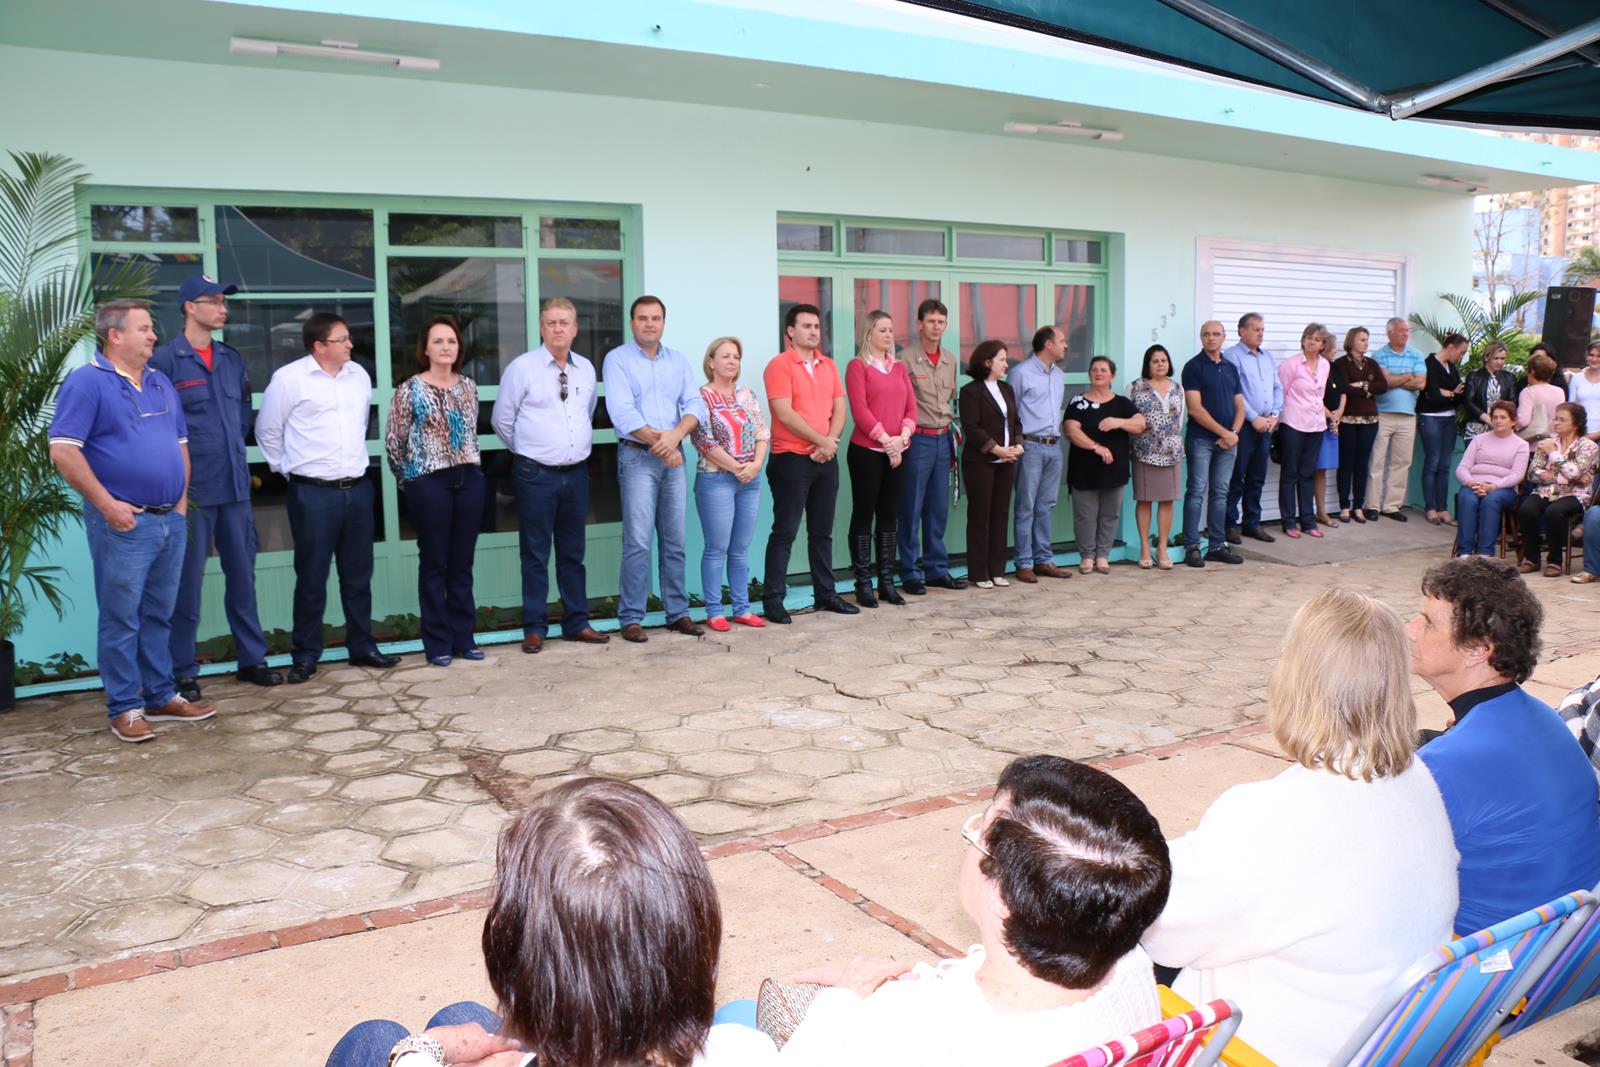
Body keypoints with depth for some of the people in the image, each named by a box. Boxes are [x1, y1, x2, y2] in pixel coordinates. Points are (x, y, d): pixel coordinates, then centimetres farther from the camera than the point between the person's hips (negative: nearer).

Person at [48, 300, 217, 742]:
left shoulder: (161, 383, 15)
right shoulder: (87, 382, -8)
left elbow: (180, 443, 21)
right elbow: (63, 451, -14)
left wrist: (182, 499, 10)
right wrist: (107, 505, -16)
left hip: (171, 520, 7)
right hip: (124, 523, -7)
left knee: (159, 615, 14)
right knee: (121, 618, 0)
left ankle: (162, 697, 23)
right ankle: (124, 708, 9)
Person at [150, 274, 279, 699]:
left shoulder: (232, 358, 11)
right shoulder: (165, 359, -8)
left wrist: (234, 445, 12)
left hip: (235, 485, 6)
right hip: (191, 488, -6)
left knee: (242, 574, 12)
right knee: (187, 582, 2)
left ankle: (251, 659, 22)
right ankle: (183, 671, 13)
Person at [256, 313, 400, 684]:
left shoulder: (359, 375, 8)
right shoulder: (289, 379, -8)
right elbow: (268, 431, 1)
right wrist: (289, 469, 5)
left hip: (358, 489, 5)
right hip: (313, 493, -5)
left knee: (358, 575, 12)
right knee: (311, 579, 3)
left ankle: (362, 647, 24)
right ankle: (305, 656, 14)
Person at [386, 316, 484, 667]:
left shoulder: (468, 386, 9)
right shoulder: (410, 390, -5)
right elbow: (394, 441, 0)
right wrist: (408, 479, 7)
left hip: (469, 478, 4)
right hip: (429, 481, -4)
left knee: (462, 562, 9)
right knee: (434, 563, 2)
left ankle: (463, 637, 18)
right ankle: (437, 643, 10)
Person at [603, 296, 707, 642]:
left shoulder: (678, 360, 13)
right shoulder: (617, 359, -1)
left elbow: (696, 405, 3)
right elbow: (622, 412, -12)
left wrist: (675, 435, -15)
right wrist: (659, 442, -13)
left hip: (673, 458, 4)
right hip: (637, 457, -4)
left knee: (675, 541, 8)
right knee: (638, 542, -7)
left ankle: (678, 612, 16)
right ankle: (631, 618, 0)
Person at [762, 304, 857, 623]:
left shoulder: (828, 366, 13)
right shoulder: (779, 365, -8)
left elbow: (839, 409, 9)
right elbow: (786, 415, -16)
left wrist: (830, 443, -8)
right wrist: (822, 441, -12)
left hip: (826, 459, 6)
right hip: (791, 459, -6)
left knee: (822, 531, 12)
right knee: (785, 531, -4)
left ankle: (825, 593, 21)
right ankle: (772, 599, 1)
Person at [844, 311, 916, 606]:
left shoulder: (899, 367, 15)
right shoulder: (857, 366, -3)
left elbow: (911, 406, 8)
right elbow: (860, 410, -12)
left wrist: (902, 437, -9)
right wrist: (886, 440, -15)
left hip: (898, 451, 6)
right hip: (866, 451, -6)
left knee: (889, 516, 9)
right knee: (863, 515, 0)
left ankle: (887, 581, 15)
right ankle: (863, 583, 5)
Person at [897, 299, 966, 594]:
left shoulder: (950, 359, 12)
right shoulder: (905, 357, -8)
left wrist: (952, 434, 16)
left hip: (942, 439, 6)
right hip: (917, 439, -6)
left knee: (939, 509, 11)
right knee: (912, 510, -1)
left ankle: (937, 569, 20)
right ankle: (910, 573, 7)